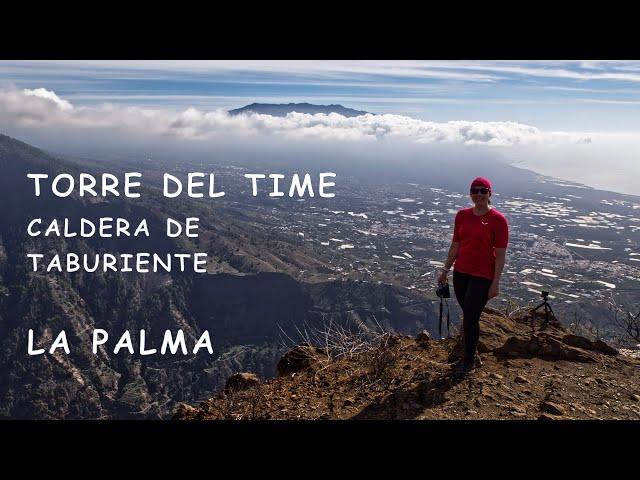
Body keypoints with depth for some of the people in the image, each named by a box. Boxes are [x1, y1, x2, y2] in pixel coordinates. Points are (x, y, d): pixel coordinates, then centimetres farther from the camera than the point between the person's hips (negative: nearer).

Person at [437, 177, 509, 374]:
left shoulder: (498, 220, -11)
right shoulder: (462, 215, 4)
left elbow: (500, 254, -10)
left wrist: (495, 282, -12)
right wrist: (445, 270, 11)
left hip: (483, 276, -5)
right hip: (461, 273, 5)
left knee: (470, 318, -6)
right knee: (468, 317, 13)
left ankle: (469, 359, 16)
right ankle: (473, 355, 31)